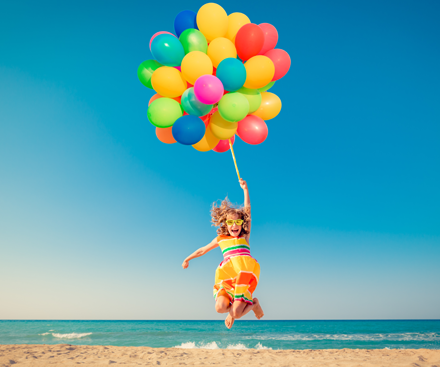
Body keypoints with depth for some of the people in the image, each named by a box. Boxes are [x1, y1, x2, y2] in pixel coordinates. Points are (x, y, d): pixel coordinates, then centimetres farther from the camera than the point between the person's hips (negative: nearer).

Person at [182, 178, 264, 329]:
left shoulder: (245, 237, 9)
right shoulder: (220, 239, 14)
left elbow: (247, 211, -1)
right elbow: (203, 250, 30)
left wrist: (245, 189, -8)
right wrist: (188, 259, 40)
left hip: (245, 277, -2)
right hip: (228, 278, 3)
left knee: (236, 314, -13)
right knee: (220, 307, -20)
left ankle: (254, 303, 20)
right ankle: (234, 307, 17)